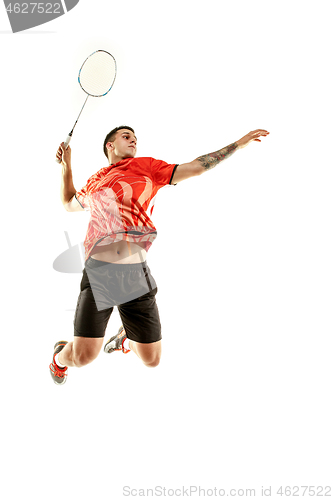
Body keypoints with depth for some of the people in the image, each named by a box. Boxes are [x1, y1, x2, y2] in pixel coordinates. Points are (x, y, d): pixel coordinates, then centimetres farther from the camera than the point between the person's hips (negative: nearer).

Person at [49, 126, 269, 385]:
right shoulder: (95, 181, 18)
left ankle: (126, 337, 39)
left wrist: (240, 143, 9)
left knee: (151, 359, 5)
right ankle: (61, 357, 26)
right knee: (84, 355, -9)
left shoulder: (146, 167, 13)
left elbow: (195, 167, 10)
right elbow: (69, 203, 36)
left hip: (137, 275, 1)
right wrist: (66, 165, 25)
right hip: (99, 273, 0)